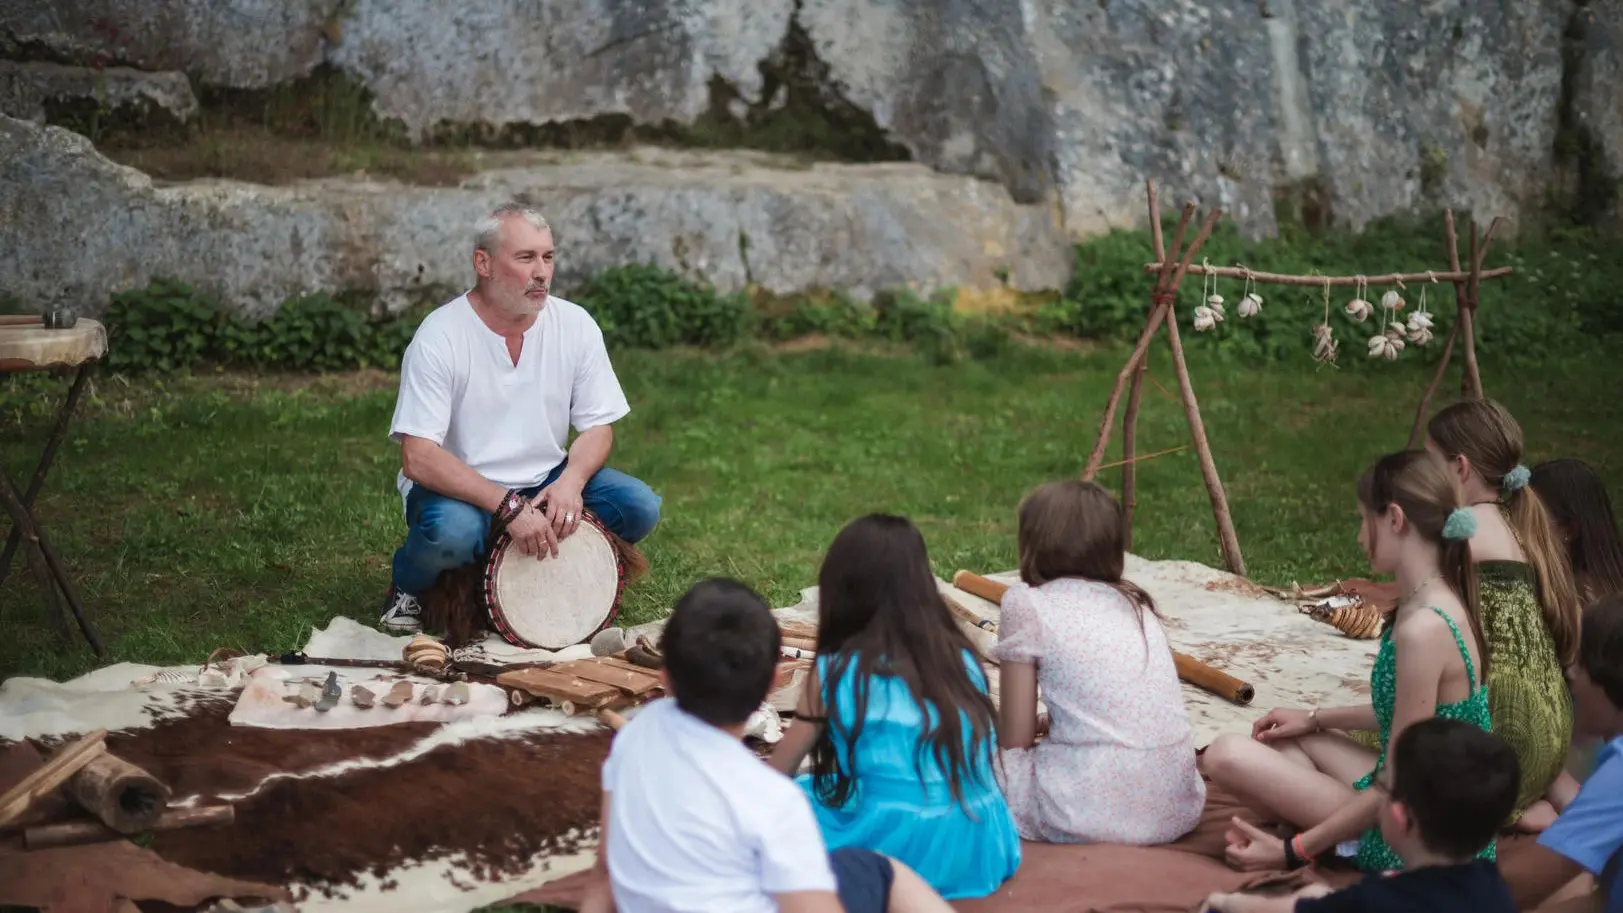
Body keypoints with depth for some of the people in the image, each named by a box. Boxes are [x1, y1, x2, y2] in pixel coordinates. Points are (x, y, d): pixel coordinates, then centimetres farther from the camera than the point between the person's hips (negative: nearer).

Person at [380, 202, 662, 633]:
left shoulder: (575, 325, -5)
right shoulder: (441, 336, -18)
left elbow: (599, 427, 2)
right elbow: (418, 459, -24)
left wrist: (570, 481, -20)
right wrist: (508, 507, -32)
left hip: (547, 484, 4)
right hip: (461, 490, -4)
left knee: (640, 506, -18)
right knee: (452, 530, -37)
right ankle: (407, 588, 0)